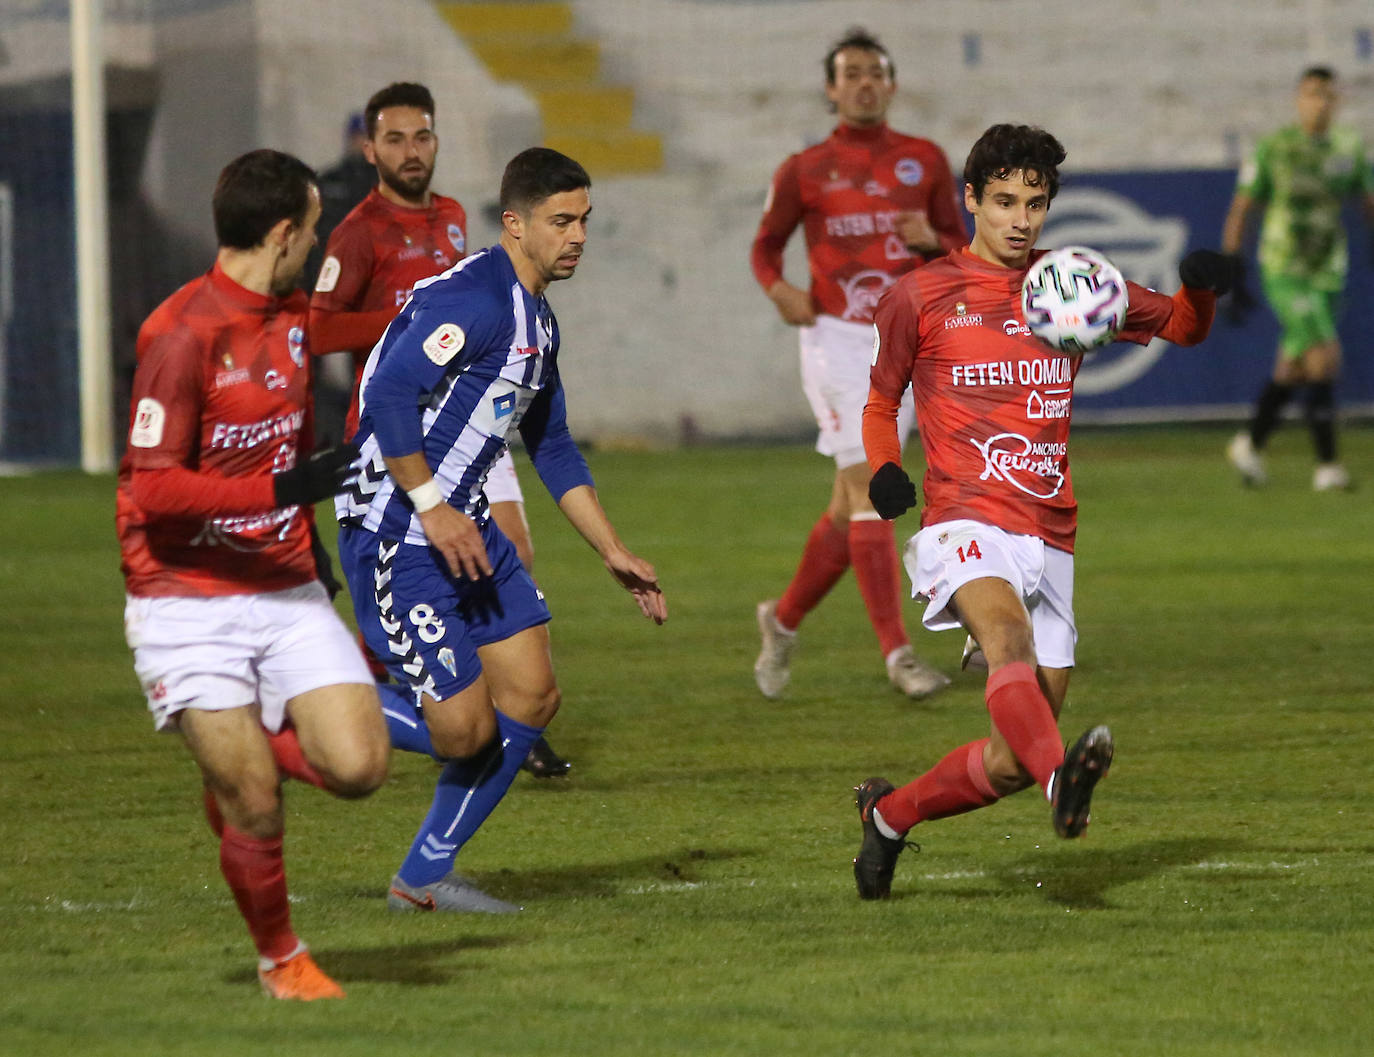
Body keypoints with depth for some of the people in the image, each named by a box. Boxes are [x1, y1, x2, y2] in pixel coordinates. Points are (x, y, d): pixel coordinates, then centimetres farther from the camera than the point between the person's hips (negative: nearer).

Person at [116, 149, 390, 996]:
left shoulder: (293, 316, 10)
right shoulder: (183, 332, -16)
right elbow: (153, 489, -19)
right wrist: (284, 490, -24)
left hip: (286, 592, 6)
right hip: (189, 604, -6)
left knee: (359, 764, -11)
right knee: (255, 808, -7)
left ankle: (255, 753, 20)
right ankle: (280, 958, 18)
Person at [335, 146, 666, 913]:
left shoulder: (537, 320, 15)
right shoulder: (475, 300, -18)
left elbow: (554, 449, 25)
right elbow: (389, 395, -27)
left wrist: (614, 552, 22)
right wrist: (431, 507, -22)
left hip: (466, 530, 10)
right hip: (395, 534, -10)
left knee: (533, 696, 5)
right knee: (464, 729, -12)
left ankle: (426, 876, 14)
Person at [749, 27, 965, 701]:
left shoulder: (925, 161, 8)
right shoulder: (804, 171, 2)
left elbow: (963, 252, 12)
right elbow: (765, 245, 12)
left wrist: (932, 241, -11)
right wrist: (779, 290, -9)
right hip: (838, 340, -3)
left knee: (850, 503, 8)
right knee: (867, 490, -14)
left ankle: (785, 620, 29)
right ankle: (896, 652, -17)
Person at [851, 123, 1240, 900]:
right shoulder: (920, 297, 6)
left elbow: (1181, 329, 19)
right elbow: (881, 400, 17)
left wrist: (1202, 291, -4)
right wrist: (884, 468, -4)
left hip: (1048, 537, 4)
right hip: (965, 523, -4)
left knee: (1012, 764, 4)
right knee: (1008, 634, -38)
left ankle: (890, 814, 28)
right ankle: (1062, 776, -63)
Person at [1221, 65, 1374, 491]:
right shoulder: (1272, 149, -6)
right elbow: (1239, 213, -2)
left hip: (1328, 276, 5)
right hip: (1284, 274, -5)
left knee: (1292, 372, 11)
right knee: (1324, 356, -18)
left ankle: (1250, 444, 32)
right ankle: (1327, 464, -13)